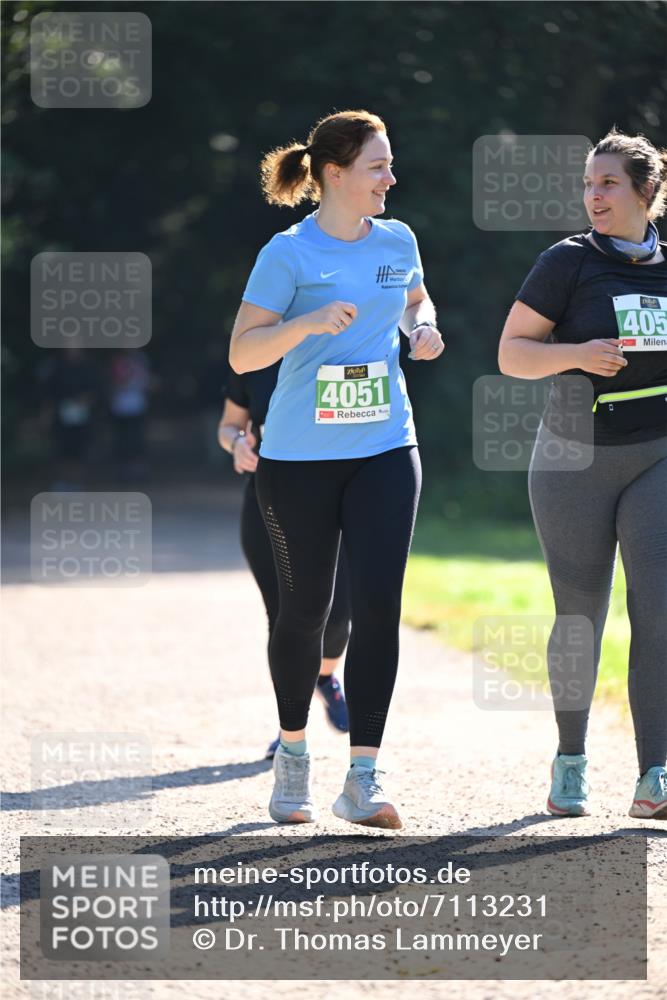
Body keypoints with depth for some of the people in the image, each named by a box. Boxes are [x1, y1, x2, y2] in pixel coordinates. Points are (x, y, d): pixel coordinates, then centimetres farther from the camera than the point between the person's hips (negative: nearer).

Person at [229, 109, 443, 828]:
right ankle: (293, 750, 31)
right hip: (299, 456, -3)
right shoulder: (289, 253, -8)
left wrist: (423, 328, 6)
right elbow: (242, 354, -12)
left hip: (385, 451, 3)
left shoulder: (397, 241, 7)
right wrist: (310, 322, -27)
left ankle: (362, 781, -10)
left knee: (378, 603, -10)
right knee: (304, 608, 7)